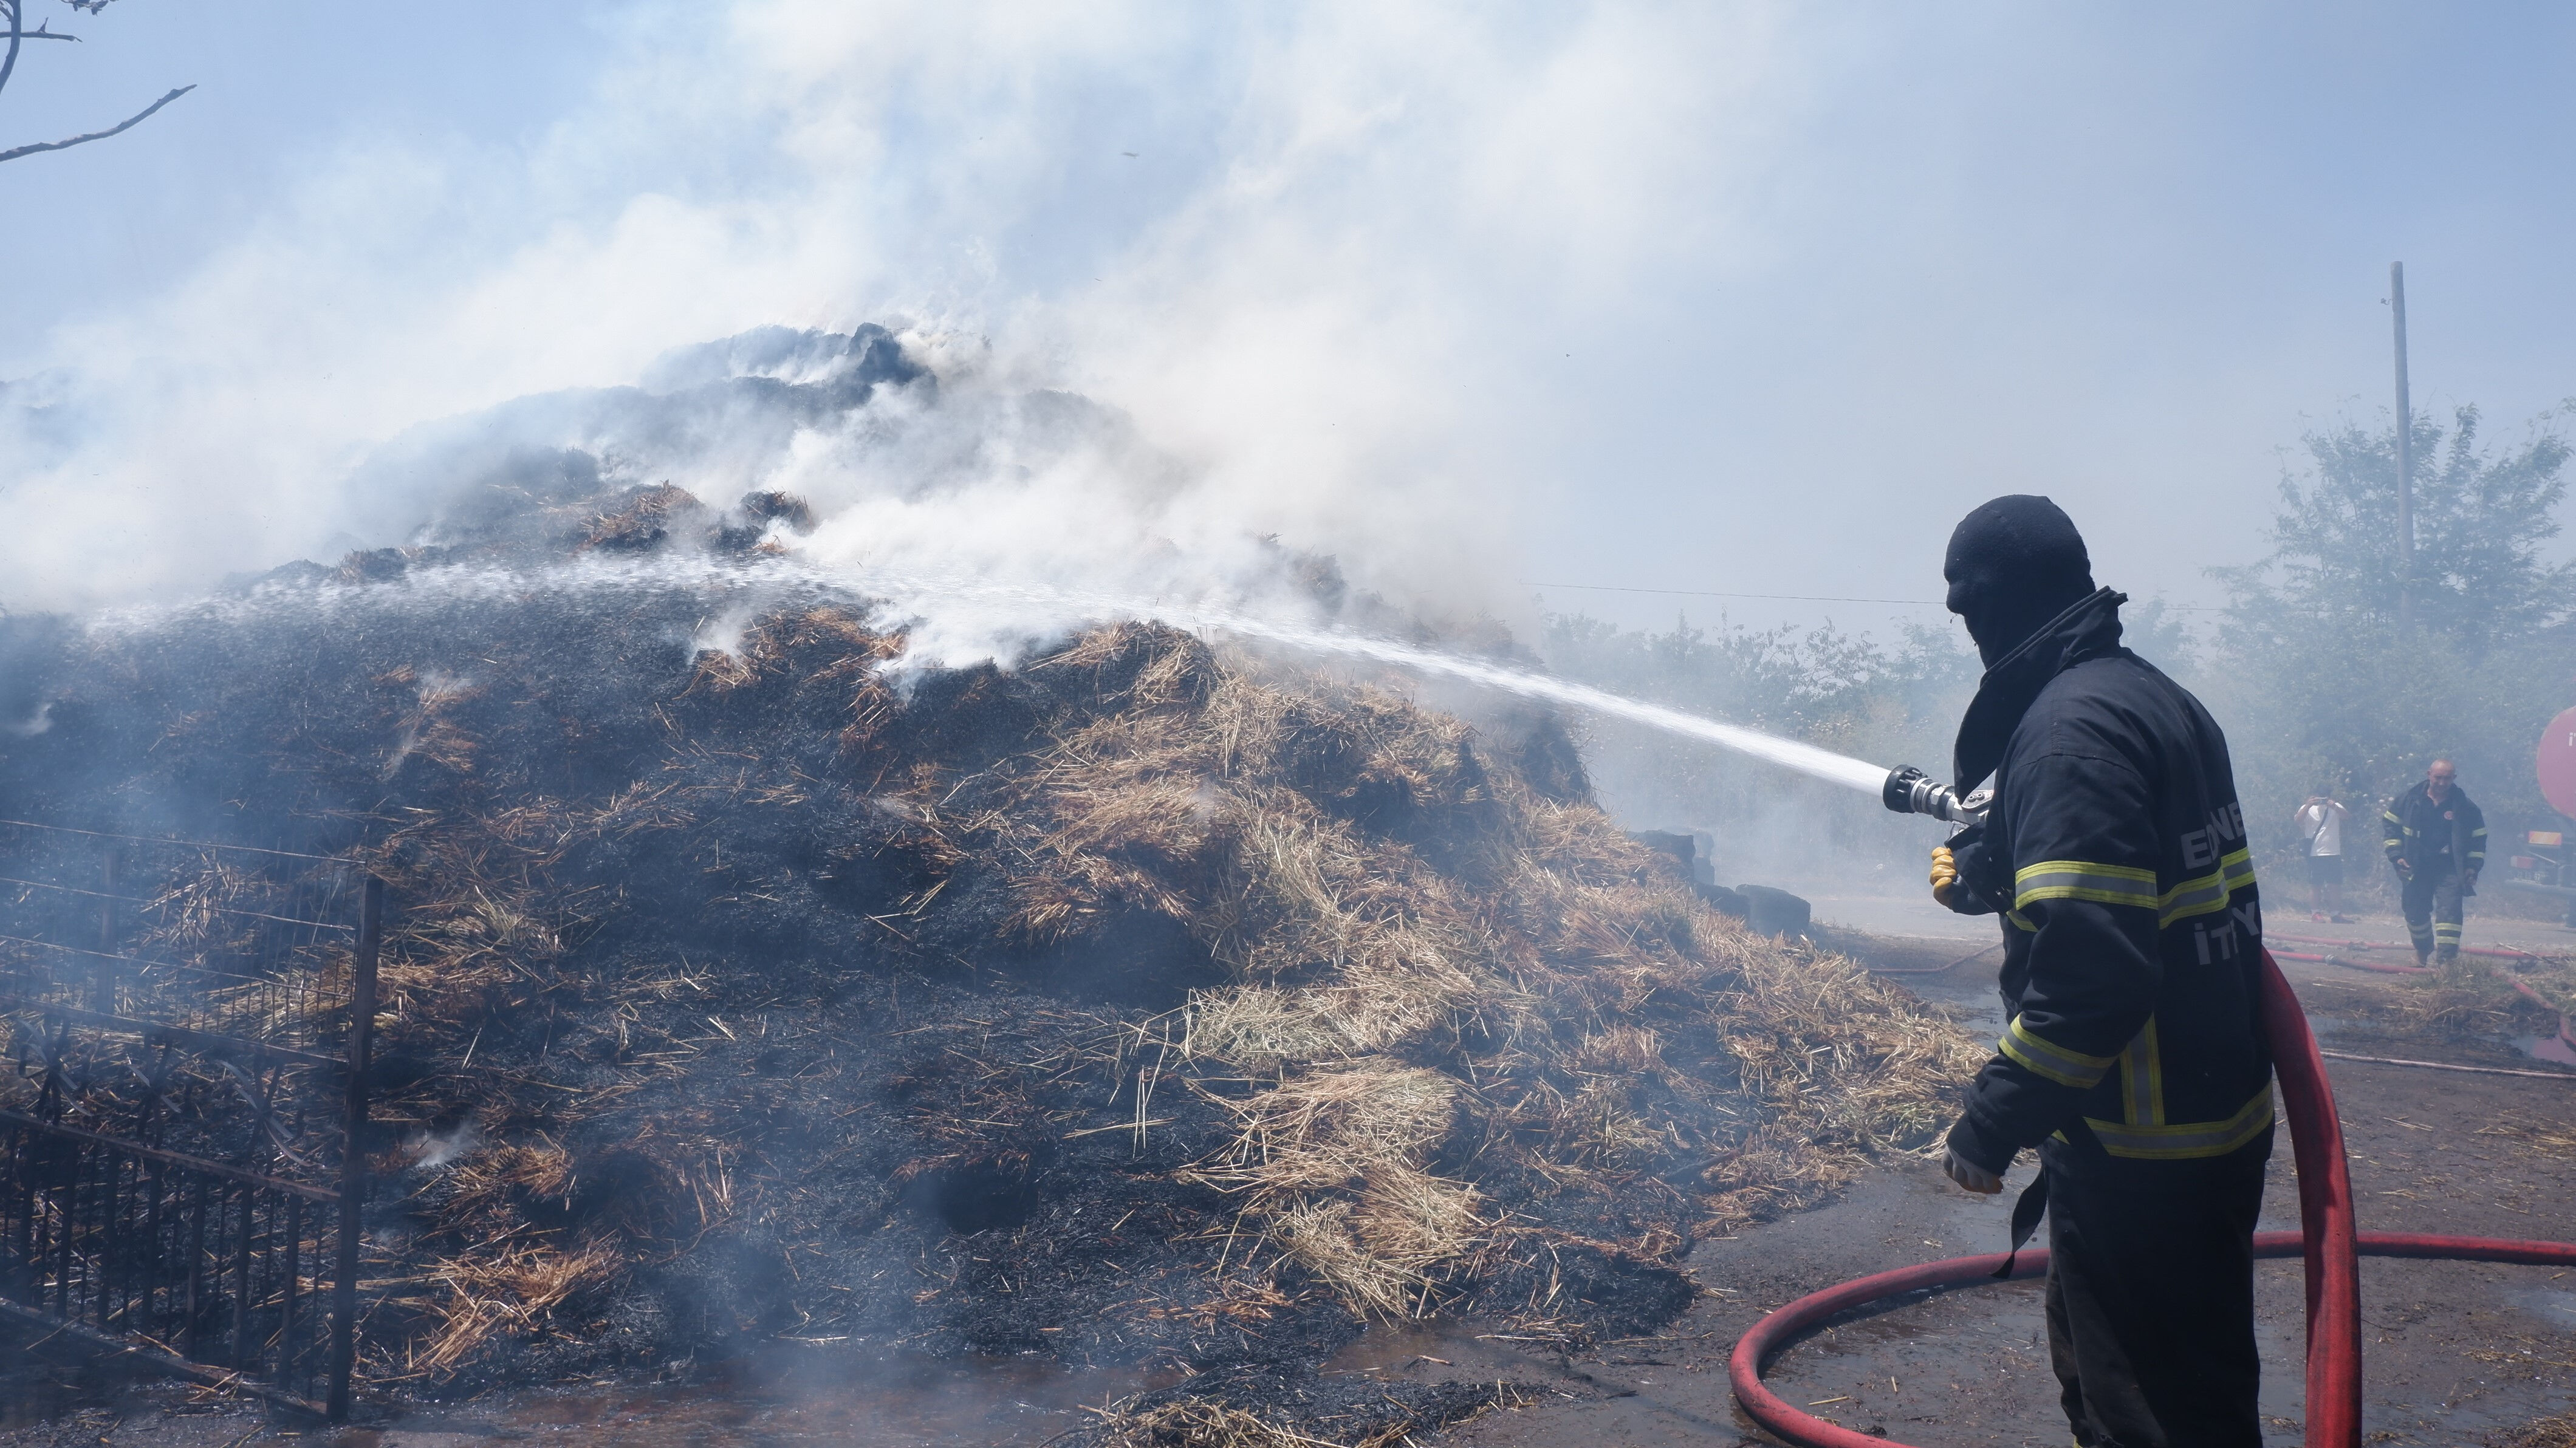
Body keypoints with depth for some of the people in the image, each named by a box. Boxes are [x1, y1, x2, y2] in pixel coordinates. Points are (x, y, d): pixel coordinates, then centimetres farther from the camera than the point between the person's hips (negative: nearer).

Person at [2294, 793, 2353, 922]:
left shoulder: (2335, 807, 9)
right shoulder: (2307, 809, 4)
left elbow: (2348, 818, -7)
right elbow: (2299, 821, -13)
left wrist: (2334, 806, -22)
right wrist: (2308, 806, -27)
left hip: (2334, 853, 2)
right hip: (2314, 854, -2)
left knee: (2335, 885, 4)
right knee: (2315, 885, -2)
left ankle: (2336, 913, 9)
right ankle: (2315, 913, 1)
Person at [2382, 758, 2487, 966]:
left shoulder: (2465, 807, 0)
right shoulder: (2410, 800, 0)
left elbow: (2478, 838, 9)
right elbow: (2389, 823, 8)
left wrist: (2473, 867, 0)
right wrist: (2396, 855, -1)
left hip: (2449, 870, -1)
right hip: (2416, 869, 2)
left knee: (2449, 910, -17)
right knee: (2415, 913, 10)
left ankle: (2446, 956, -21)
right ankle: (2423, 951, 33)